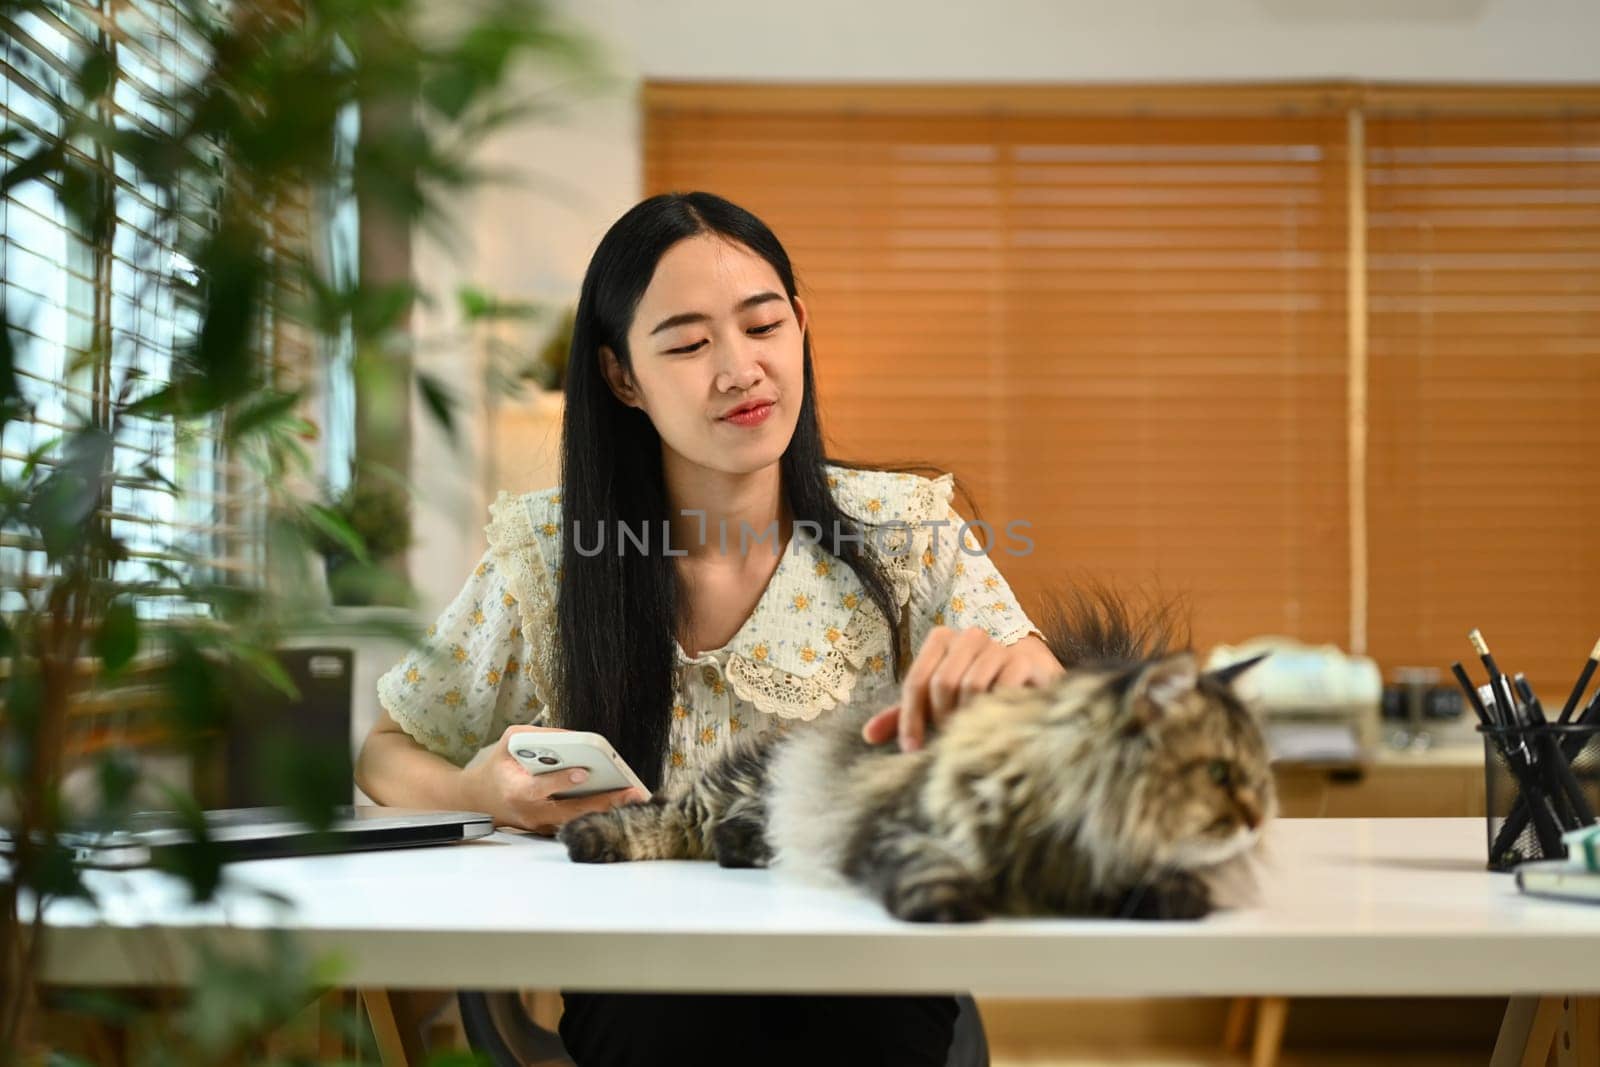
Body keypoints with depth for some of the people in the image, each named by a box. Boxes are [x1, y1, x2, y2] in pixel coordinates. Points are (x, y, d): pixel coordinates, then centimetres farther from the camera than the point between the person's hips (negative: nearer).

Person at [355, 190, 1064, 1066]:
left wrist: (1017, 679, -33)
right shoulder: (546, 554, -2)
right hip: (643, 991, -1)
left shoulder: (902, 530, -2)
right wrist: (480, 794, -15)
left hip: (871, 986, 1)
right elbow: (385, 754, 9)